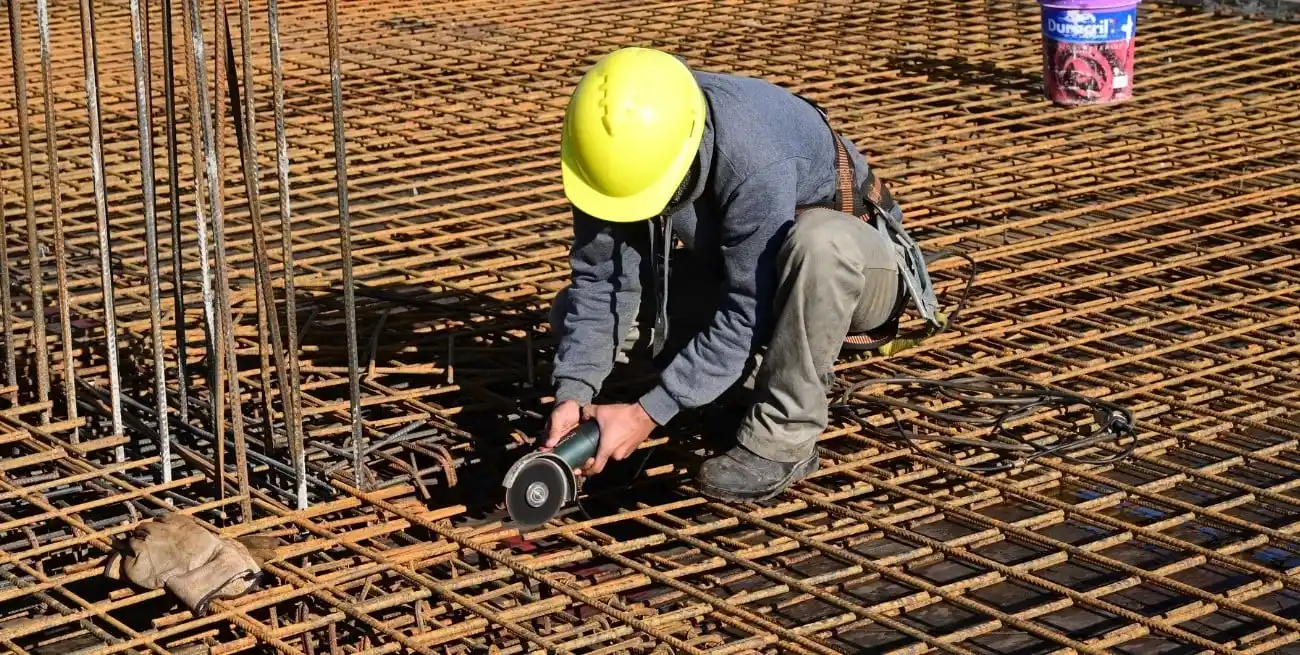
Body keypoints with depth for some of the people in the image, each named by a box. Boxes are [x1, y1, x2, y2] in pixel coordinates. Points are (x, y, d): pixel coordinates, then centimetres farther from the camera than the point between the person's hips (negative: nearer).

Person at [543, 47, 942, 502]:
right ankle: (773, 373, 4)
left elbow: (748, 313, -34)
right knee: (579, 307, -8)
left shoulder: (757, 161, -38)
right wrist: (574, 392, -29)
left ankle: (783, 437, -22)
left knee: (818, 242, -42)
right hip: (731, 267, 6)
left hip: (854, 264, -6)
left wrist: (649, 413, -35)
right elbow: (601, 278, -16)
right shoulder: (618, 145, -20)